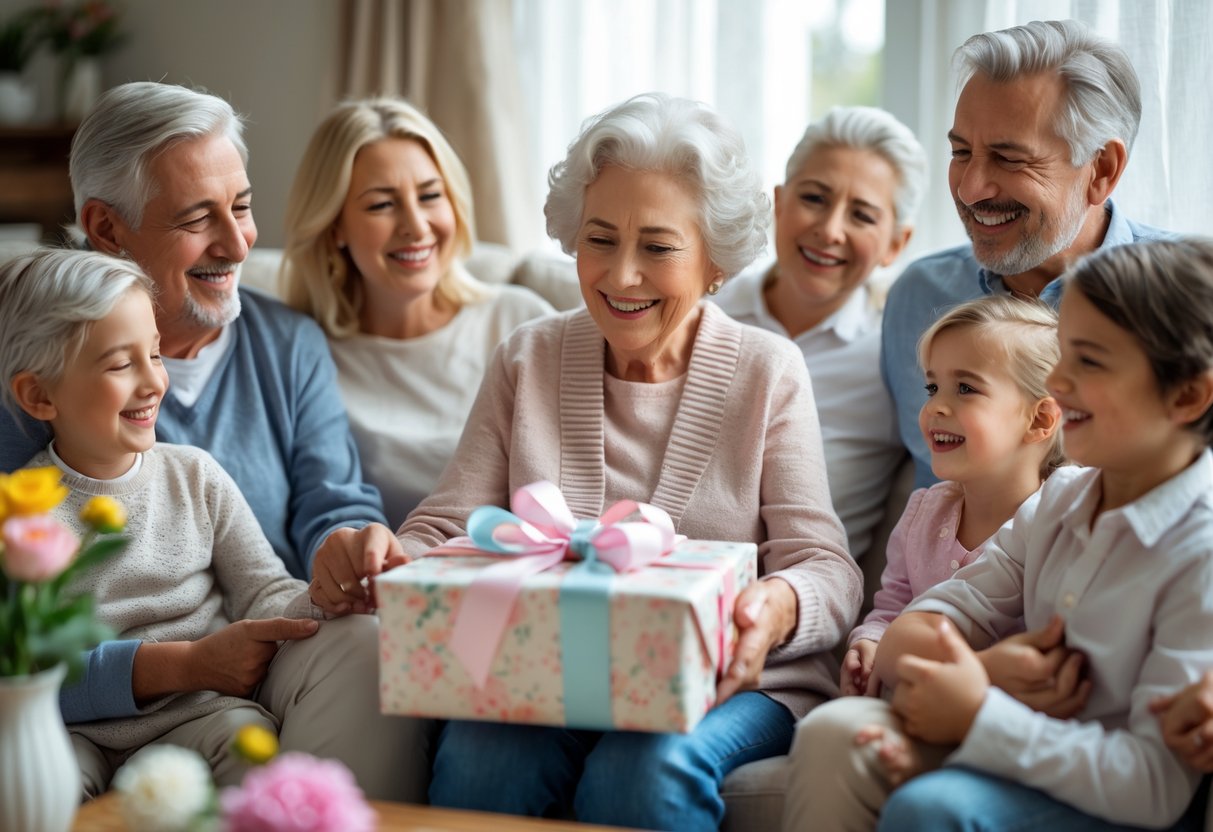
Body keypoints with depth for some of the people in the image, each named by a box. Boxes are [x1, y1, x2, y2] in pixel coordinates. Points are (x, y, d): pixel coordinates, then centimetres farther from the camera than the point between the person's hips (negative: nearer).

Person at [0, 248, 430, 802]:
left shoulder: (194, 475, 11)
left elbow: (264, 592, 10)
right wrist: (186, 664, -17)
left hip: (210, 712, 4)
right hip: (91, 734, -3)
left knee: (362, 638, -25)